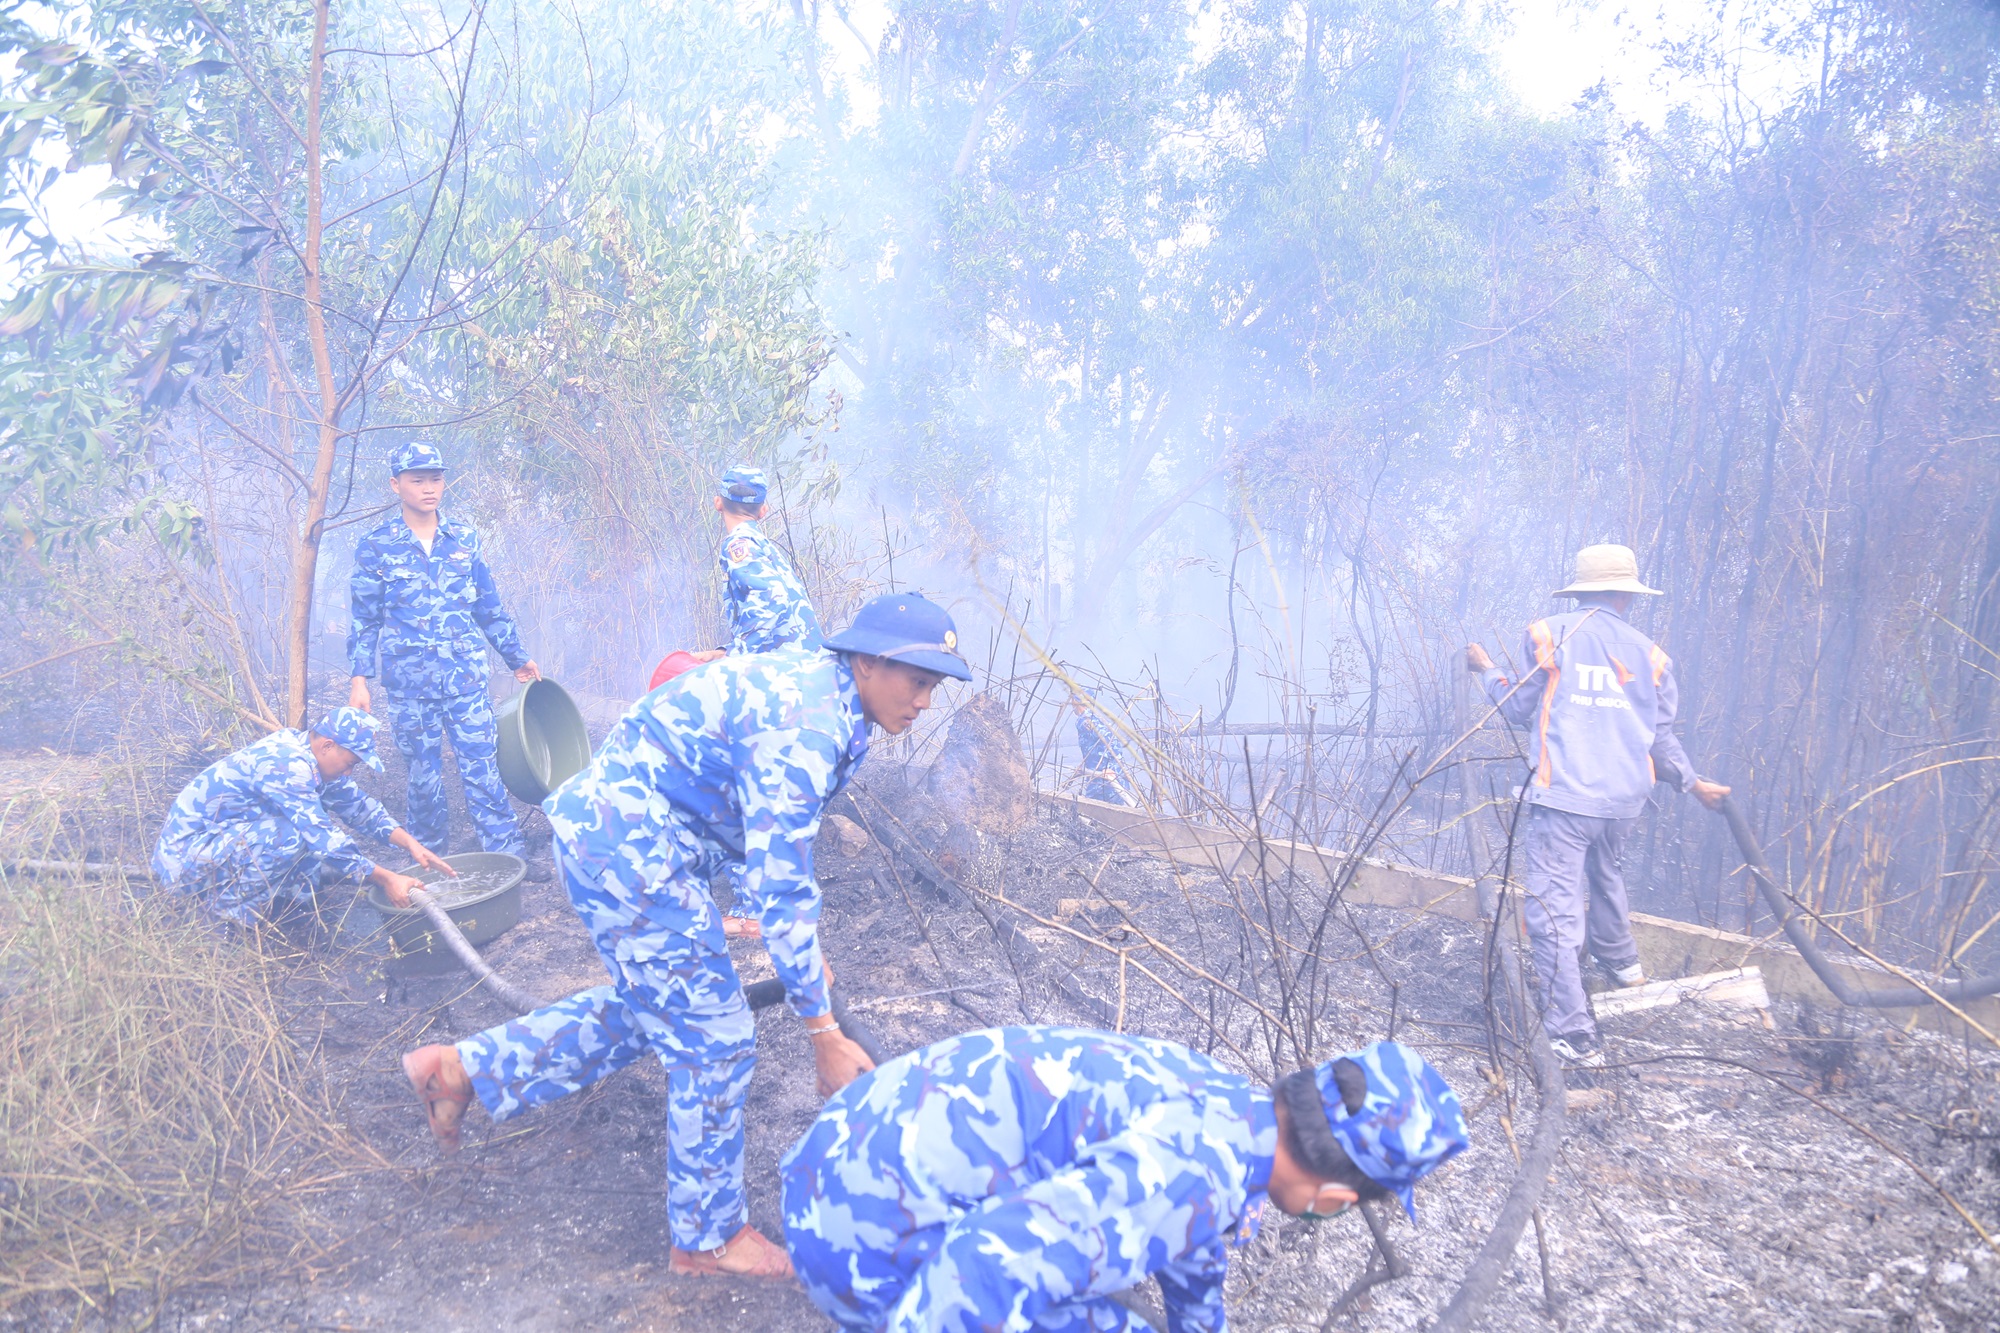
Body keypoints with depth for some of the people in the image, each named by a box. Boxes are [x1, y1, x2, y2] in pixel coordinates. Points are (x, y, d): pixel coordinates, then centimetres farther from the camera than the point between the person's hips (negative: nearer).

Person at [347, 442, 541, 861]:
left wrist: (517, 656, 19)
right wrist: (359, 679, -3)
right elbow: (363, 620, 4)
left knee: (483, 767, -4)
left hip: (465, 675, 1)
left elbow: (490, 607, 15)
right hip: (408, 681, -1)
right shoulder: (375, 547, 1)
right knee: (423, 775, 7)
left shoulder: (465, 539, 7)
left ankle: (509, 855, -2)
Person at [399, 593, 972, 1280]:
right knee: (713, 1041, 1)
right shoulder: (803, 727, -25)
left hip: (604, 830, 10)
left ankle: (459, 1069, 26)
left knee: (645, 1010, 24)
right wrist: (825, 1034, -22)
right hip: (631, 844, -10)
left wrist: (805, 944, 23)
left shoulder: (817, 686, 7)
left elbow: (784, 846, 21)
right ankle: (708, 1237, 18)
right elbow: (778, 890, -27)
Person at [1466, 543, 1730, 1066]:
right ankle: (1622, 962, 55)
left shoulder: (1548, 635, -1)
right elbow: (1661, 738, 13)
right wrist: (1693, 783, 30)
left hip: (1562, 795, -5)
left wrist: (1487, 669, 24)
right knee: (1606, 875, 32)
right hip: (1625, 798, 5)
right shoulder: (1649, 653, 8)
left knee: (1555, 913, -4)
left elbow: (1519, 710, 7)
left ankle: (1575, 1037, -9)